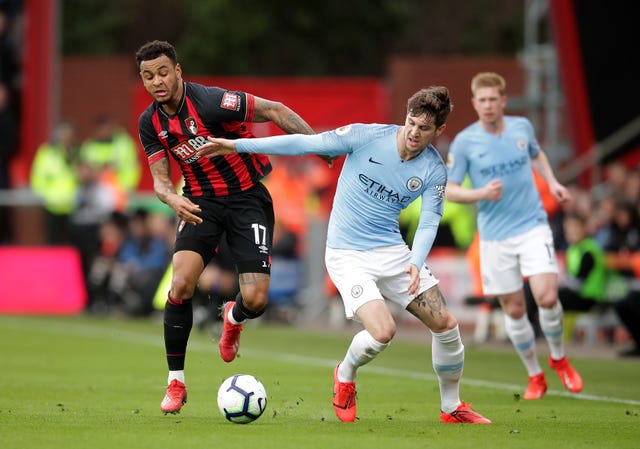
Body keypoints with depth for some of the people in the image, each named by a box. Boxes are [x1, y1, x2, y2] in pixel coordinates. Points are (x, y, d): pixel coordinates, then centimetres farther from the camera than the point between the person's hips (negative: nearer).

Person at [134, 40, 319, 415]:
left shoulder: (210, 102, -22)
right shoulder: (150, 123, -3)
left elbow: (275, 111, -18)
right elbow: (161, 179, 1)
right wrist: (174, 199, -23)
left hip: (247, 198, -4)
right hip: (200, 204, 4)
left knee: (256, 300, -13)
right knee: (181, 284, -20)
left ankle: (234, 318, 30)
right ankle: (176, 382, -6)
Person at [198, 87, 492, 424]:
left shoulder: (434, 171, -3)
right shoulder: (368, 136, -12)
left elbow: (429, 222, -3)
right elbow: (306, 144, -9)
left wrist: (416, 263, -24)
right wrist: (237, 145, -10)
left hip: (392, 251, 4)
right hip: (347, 254, -4)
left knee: (446, 324, -2)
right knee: (382, 331, -22)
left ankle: (452, 409, 20)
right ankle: (345, 376, 12)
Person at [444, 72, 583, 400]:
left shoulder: (522, 127, 2)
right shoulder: (464, 142, -7)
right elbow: (450, 190, -2)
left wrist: (552, 181, 9)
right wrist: (481, 194, -19)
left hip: (533, 226, 1)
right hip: (495, 235, -1)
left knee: (546, 297, -15)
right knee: (514, 310, 3)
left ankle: (558, 358, 13)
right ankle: (535, 376, 22)